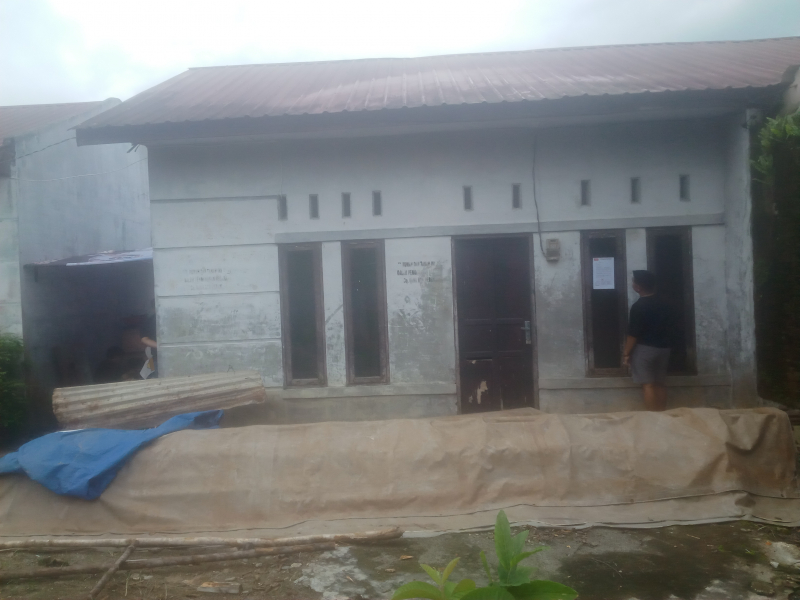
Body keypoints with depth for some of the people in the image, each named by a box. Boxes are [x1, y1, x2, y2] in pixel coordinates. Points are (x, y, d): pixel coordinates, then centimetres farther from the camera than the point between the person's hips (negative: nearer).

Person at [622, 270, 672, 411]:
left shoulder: (638, 306, -15)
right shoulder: (663, 304, 6)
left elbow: (633, 334, -16)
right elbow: (667, 327, 14)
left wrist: (626, 353, -9)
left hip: (645, 349, -7)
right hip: (663, 348, 7)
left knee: (648, 385, -3)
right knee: (660, 383, 13)